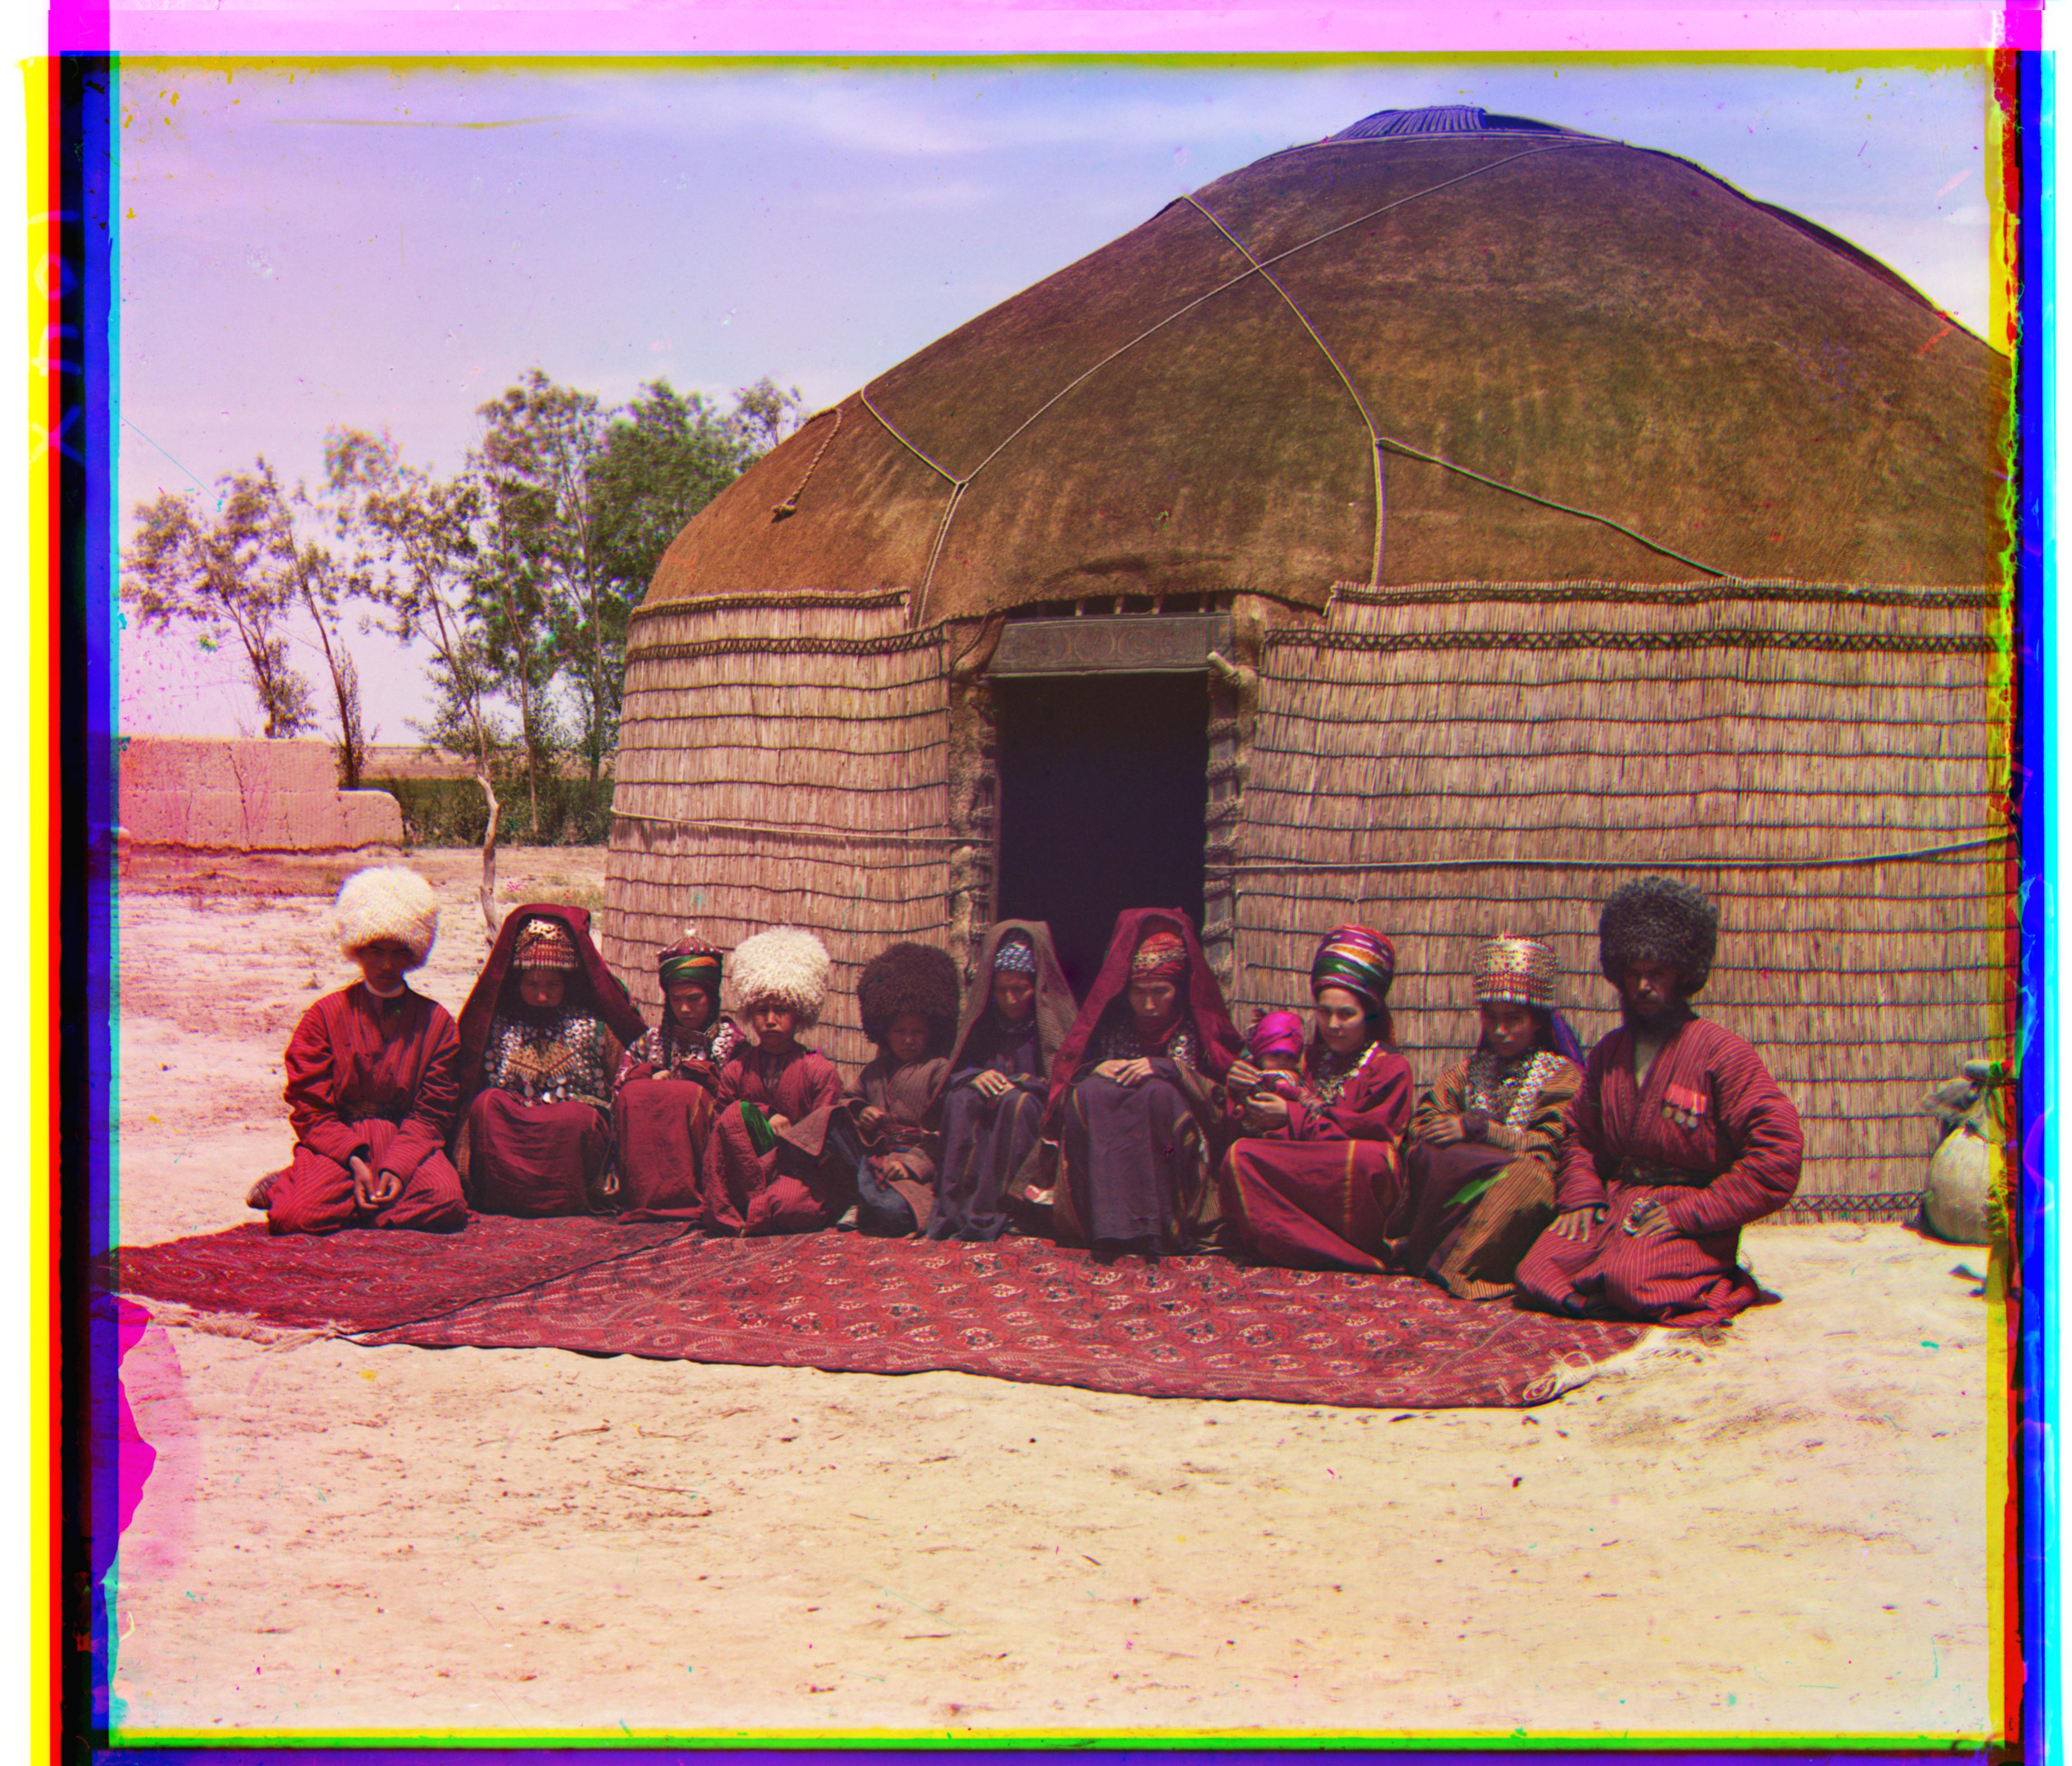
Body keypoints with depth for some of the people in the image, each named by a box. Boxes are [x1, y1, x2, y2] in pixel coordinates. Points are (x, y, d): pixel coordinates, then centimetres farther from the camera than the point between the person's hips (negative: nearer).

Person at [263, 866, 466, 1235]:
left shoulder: (435, 1021, 7)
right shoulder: (327, 1014, 4)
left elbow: (432, 1113, 4)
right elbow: (311, 1110, 0)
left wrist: (398, 1166, -15)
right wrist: (354, 1160, -16)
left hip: (407, 1142, 2)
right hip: (336, 1144, -2)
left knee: (447, 1202, -31)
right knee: (296, 1214, -33)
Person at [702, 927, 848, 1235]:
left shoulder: (820, 1071, -6)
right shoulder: (737, 1069, 4)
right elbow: (719, 1125, 6)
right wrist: (765, 1124, -13)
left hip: (807, 1168, -3)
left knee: (788, 1203, -36)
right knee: (737, 1114, -24)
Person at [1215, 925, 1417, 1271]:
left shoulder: (1391, 1068, 7)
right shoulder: (1310, 1060, 23)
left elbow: (1371, 1132, -10)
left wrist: (1292, 1119, -13)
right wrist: (1251, 1094, -4)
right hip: (1300, 1173, 5)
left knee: (1372, 1159, -37)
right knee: (1240, 1155, -23)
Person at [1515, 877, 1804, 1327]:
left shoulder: (1723, 1053, -7)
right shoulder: (1607, 1054, 14)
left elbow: (1779, 1152, -14)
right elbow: (1579, 1134, 25)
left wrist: (1687, 1213, -16)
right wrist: (1581, 1197, 3)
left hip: (1693, 1220, -5)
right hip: (1614, 1202, 5)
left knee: (1630, 1279, -34)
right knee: (1537, 1273, -18)